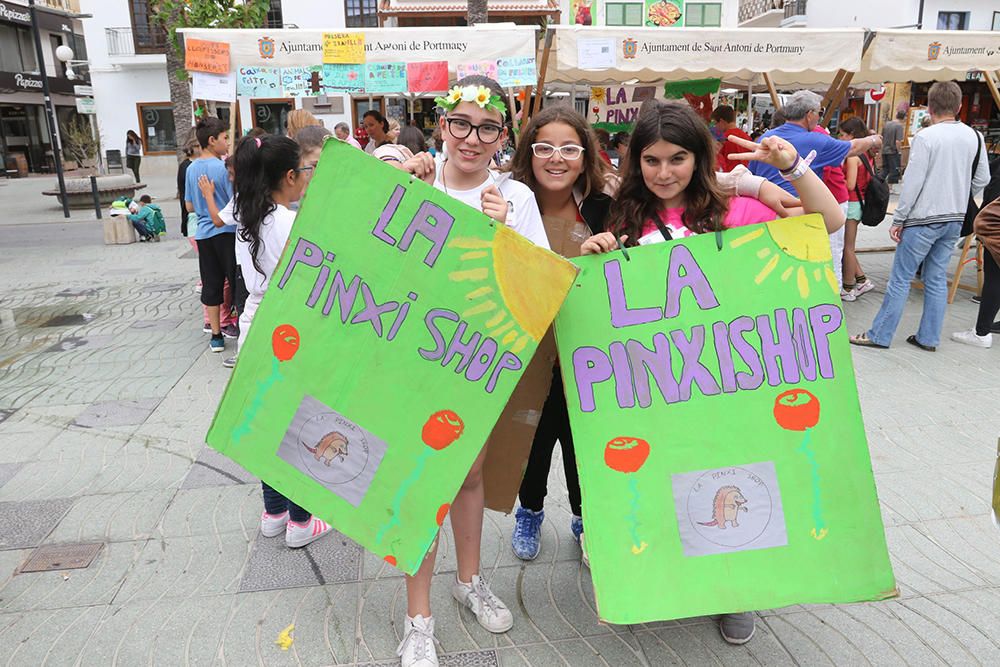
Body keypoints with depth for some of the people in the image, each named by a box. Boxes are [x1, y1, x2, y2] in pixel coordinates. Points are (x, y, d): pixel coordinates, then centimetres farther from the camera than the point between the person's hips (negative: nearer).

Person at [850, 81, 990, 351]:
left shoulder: (926, 137, -14)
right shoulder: (974, 137, 5)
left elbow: (912, 183, -16)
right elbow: (982, 178, 10)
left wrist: (898, 220, -10)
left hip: (924, 219, -6)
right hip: (955, 220, 6)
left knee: (900, 278, -1)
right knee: (937, 278, 12)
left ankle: (880, 335, 4)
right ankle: (928, 338, 17)